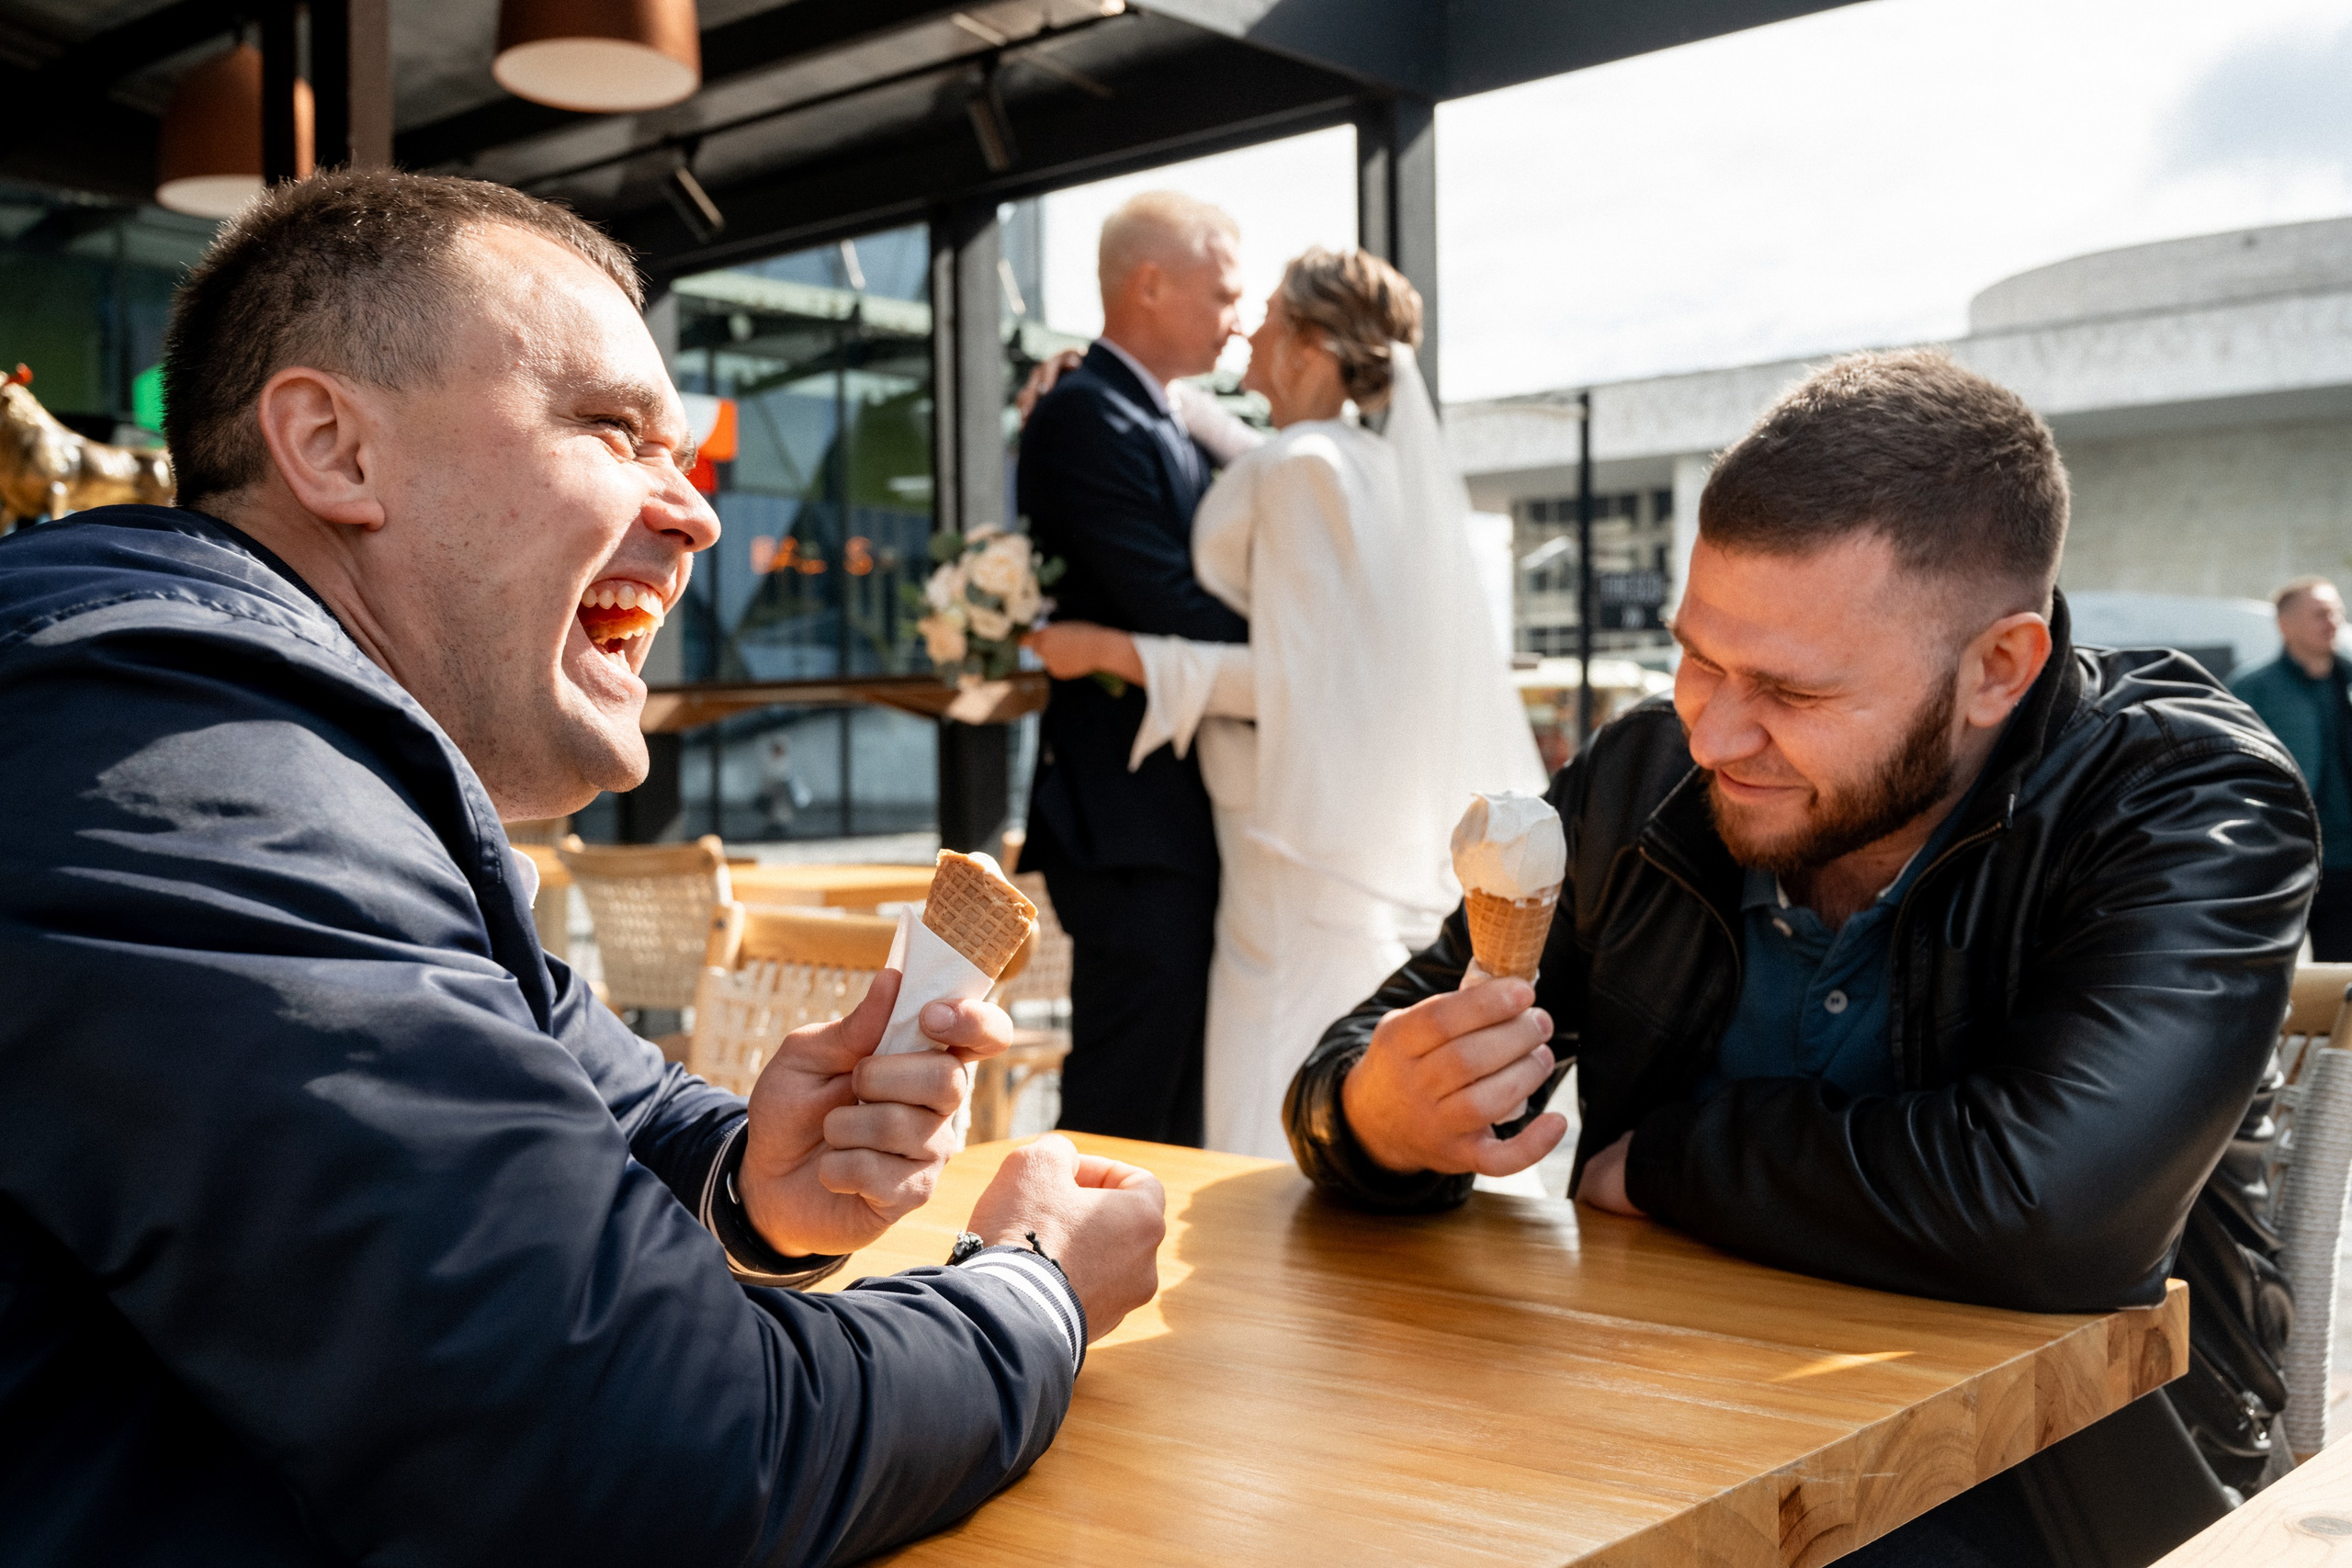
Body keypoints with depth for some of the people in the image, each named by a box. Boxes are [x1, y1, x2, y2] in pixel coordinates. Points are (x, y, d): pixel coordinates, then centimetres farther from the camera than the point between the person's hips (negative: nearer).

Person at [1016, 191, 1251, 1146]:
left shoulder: (1166, 430, 19)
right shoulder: (1085, 416, -12)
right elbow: (1172, 614, -19)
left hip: (1183, 822, 10)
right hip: (1130, 824, -10)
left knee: (1179, 1120, 15)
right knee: (1124, 1114, -5)